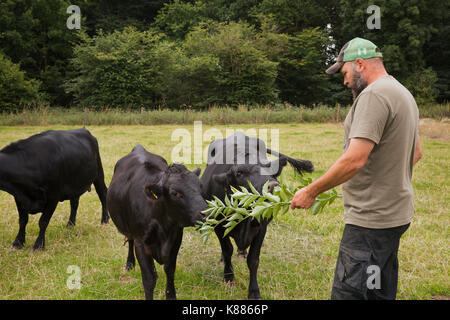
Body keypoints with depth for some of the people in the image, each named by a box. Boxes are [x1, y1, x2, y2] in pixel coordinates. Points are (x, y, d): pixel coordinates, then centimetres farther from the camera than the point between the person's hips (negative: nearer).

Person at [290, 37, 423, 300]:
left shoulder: (373, 95, -18)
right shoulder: (404, 93, 16)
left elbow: (355, 160, -25)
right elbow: (417, 152, 26)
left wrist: (311, 192, -17)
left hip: (372, 217, -11)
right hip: (397, 213, 11)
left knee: (348, 292, -8)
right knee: (382, 293, 19)